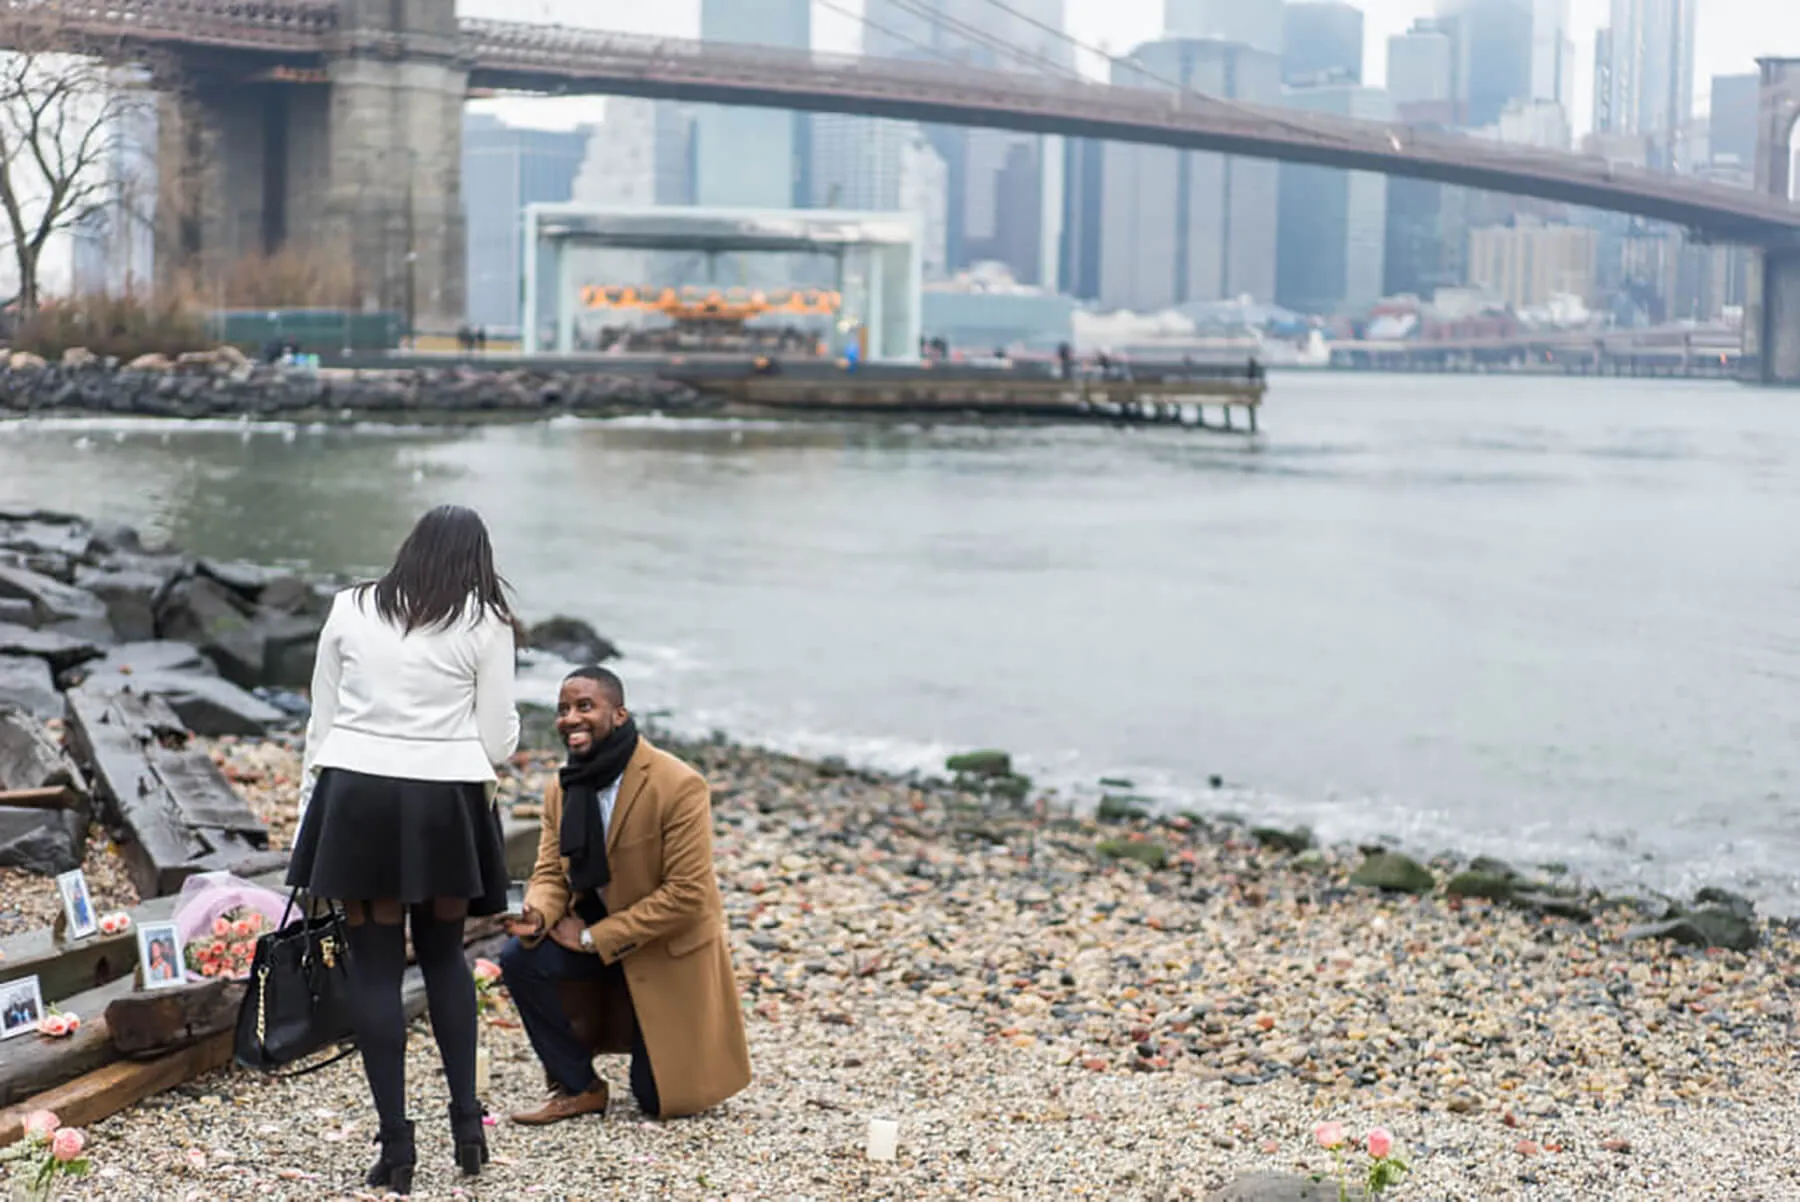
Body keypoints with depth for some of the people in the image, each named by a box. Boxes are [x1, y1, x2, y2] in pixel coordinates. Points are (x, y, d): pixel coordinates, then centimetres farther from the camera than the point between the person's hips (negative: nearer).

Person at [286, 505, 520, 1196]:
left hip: (357, 798, 0)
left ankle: (395, 1143, 4)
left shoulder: (349, 610, 6)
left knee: (375, 964, 4)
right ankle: (466, 1115, 14)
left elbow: (321, 722, 8)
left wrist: (315, 797, 16)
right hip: (444, 802, 0)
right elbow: (497, 741, 1)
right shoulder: (485, 623, 1)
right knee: (443, 956, 18)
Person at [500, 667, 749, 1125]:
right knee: (520, 958, -24)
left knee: (662, 1100, -5)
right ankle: (579, 1088, -6)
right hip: (594, 931, 5)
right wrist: (538, 915, -26)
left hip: (670, 951, -5)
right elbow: (550, 872, 0)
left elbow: (687, 894, -25)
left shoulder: (678, 786, -23)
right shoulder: (562, 789, -2)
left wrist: (593, 937, -23)